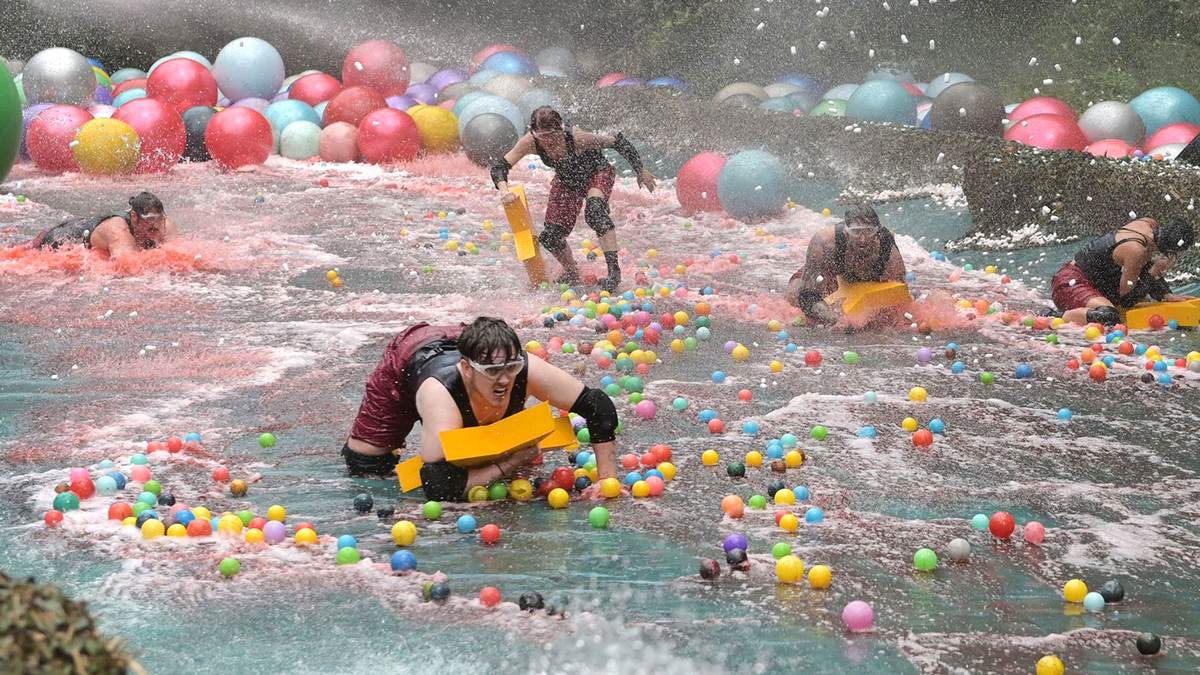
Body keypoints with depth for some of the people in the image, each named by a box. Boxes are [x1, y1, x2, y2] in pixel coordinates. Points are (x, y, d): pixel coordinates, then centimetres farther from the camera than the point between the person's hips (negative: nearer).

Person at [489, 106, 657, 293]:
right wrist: (505, 191, -43)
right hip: (566, 181, 5)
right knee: (550, 237, -3)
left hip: (597, 173, -5)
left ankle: (614, 270, -34)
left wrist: (641, 172, -15)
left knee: (594, 210, -36)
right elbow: (499, 167, -23)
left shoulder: (576, 137, -38)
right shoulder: (530, 142, -29)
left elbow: (619, 144, -26)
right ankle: (571, 273, 25)